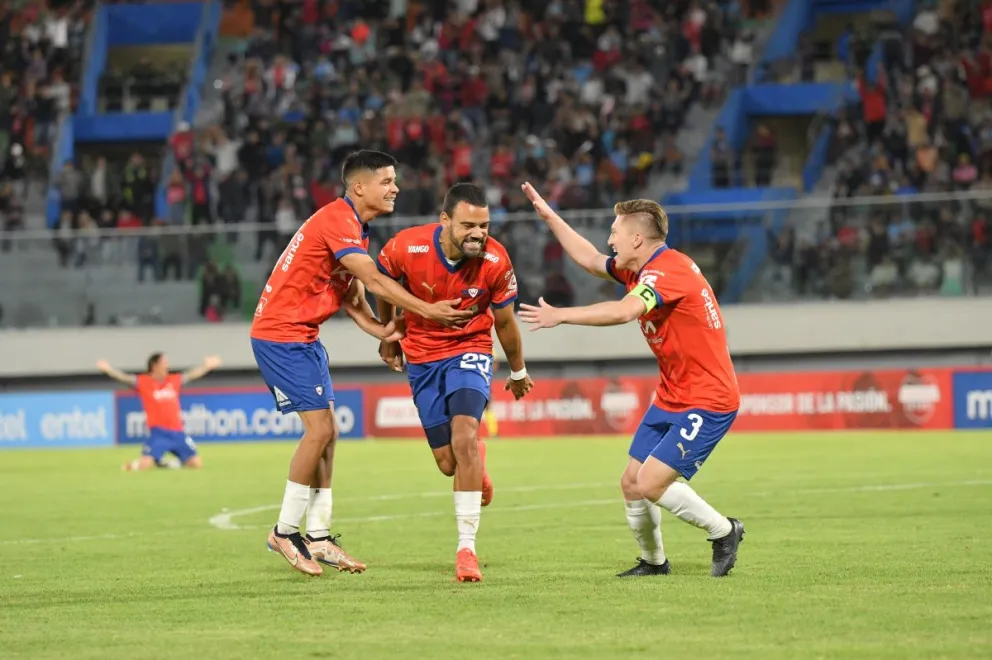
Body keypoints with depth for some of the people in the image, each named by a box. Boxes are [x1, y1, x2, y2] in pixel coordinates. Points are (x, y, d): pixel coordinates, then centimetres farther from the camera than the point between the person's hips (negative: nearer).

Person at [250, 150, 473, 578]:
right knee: (320, 428, -13)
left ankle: (318, 536, 12)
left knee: (326, 433, 8)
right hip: (280, 335, -10)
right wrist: (426, 311, -25)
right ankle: (285, 532, -4)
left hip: (304, 336, 10)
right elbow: (373, 281, -24)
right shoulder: (337, 221, -18)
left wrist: (379, 330, -5)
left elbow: (351, 293, 12)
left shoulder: (356, 228, 14)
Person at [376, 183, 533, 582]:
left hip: (470, 350, -2)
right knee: (449, 464, 3)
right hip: (422, 355, 2)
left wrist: (518, 372, 12)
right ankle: (476, 462, 45)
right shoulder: (407, 247, -23)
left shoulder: (495, 261, -21)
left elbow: (505, 322, -3)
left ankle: (466, 549, -21)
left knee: (464, 434, -26)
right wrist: (388, 336, 16)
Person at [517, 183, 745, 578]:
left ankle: (724, 532, 3)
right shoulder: (641, 269, 9)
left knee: (652, 483, -17)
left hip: (706, 401, -10)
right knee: (631, 483, 7)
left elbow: (624, 311, -38)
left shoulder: (669, 270, -22)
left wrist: (561, 316, -35)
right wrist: (549, 217, 23)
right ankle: (653, 561, 26)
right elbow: (590, 260, 25)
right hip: (670, 397, 10)